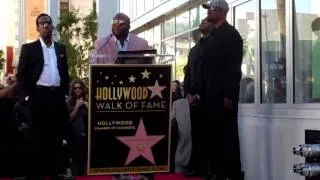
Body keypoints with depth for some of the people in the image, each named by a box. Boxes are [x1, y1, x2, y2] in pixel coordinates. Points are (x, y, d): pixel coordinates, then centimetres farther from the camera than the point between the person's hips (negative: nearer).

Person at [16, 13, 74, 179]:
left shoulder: (60, 48, 13)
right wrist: (26, 96, -9)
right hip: (38, 95, -4)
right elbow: (21, 74, -2)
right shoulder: (29, 48, 0)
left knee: (56, 134, 7)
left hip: (57, 96, 4)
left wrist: (65, 93, 10)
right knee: (37, 135, 0)